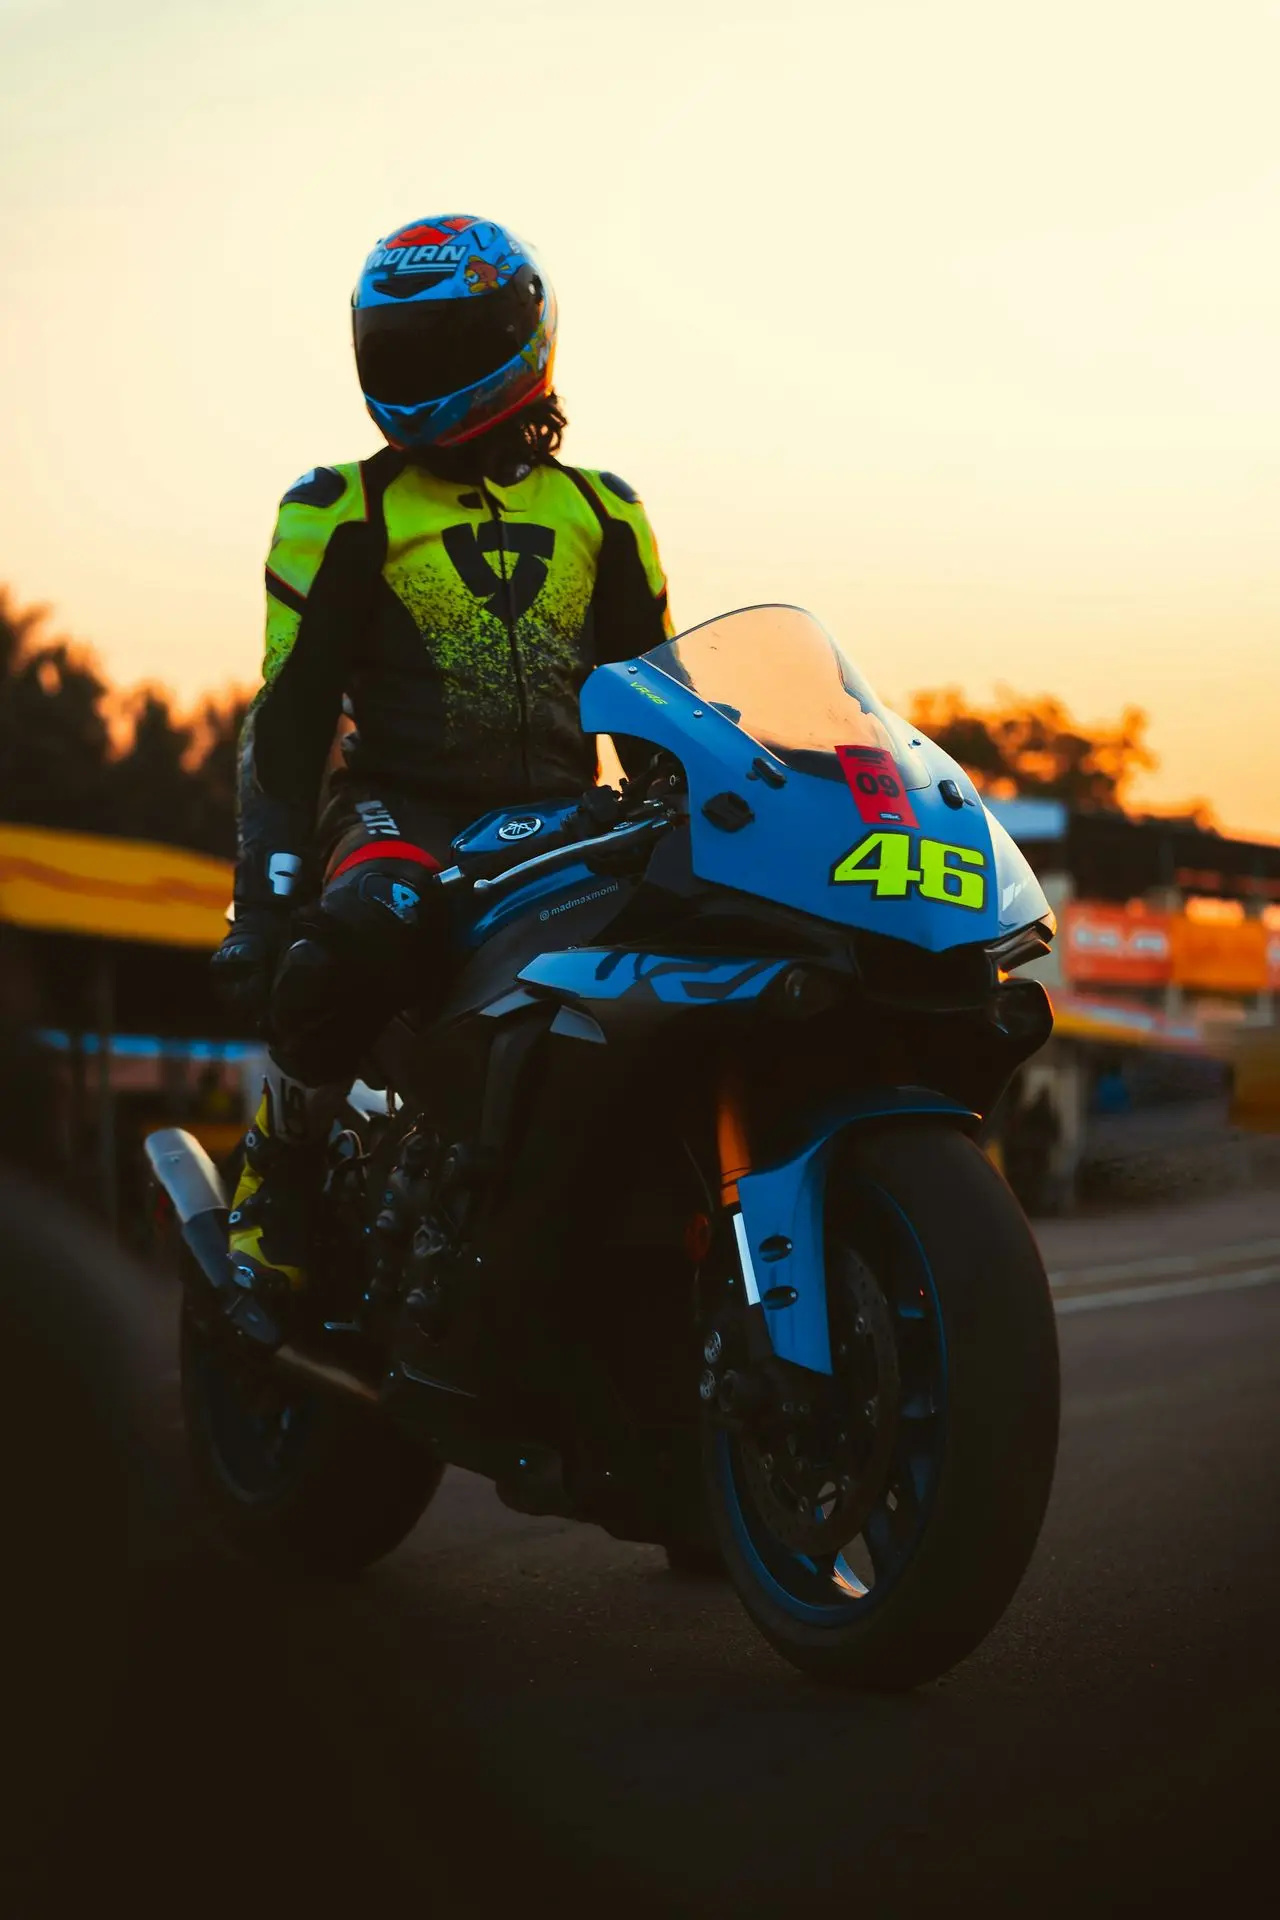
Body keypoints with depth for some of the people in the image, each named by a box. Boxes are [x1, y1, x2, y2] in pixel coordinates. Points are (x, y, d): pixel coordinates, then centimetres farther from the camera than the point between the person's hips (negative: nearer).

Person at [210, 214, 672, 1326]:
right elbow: (289, 715, 0)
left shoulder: (602, 515, 16)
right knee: (357, 937, -37)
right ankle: (276, 1197, -15)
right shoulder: (345, 512, 6)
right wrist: (266, 891, -10)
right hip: (406, 809, -3)